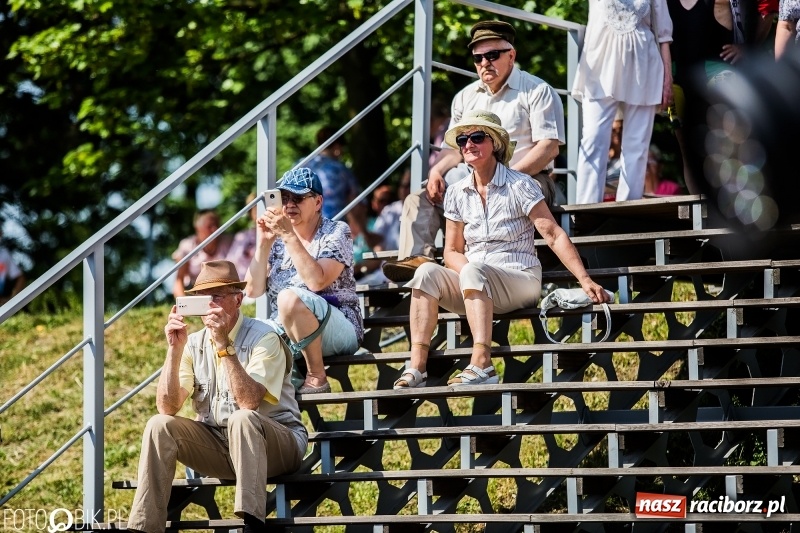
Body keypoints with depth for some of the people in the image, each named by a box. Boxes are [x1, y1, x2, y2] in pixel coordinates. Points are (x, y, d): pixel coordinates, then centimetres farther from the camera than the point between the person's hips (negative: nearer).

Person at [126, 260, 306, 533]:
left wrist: (225, 345, -29)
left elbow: (249, 403, -26)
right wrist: (175, 349, -17)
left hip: (275, 445, -5)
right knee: (160, 426, -16)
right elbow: (167, 408, -7)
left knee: (242, 419, -35)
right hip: (217, 445, 5)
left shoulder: (263, 338, -12)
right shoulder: (194, 344, 3)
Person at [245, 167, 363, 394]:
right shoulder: (277, 240, 11)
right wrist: (263, 243, -8)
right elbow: (253, 291, 1)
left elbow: (316, 281, -21)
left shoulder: (337, 232, -3)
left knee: (289, 298, -34)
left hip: (340, 330, -5)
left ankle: (317, 378, -22)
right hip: (284, 331, 5)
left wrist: (289, 236, -22)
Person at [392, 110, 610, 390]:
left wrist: (585, 280, -19)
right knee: (427, 272, -23)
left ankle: (481, 364, -47)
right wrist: (468, 269, -12)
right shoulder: (457, 193, 10)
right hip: (477, 290, 4)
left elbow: (554, 235, -9)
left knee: (473, 270, -35)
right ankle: (417, 367, -33)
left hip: (520, 281, -4)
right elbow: (452, 252, 12)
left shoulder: (519, 185, -4)